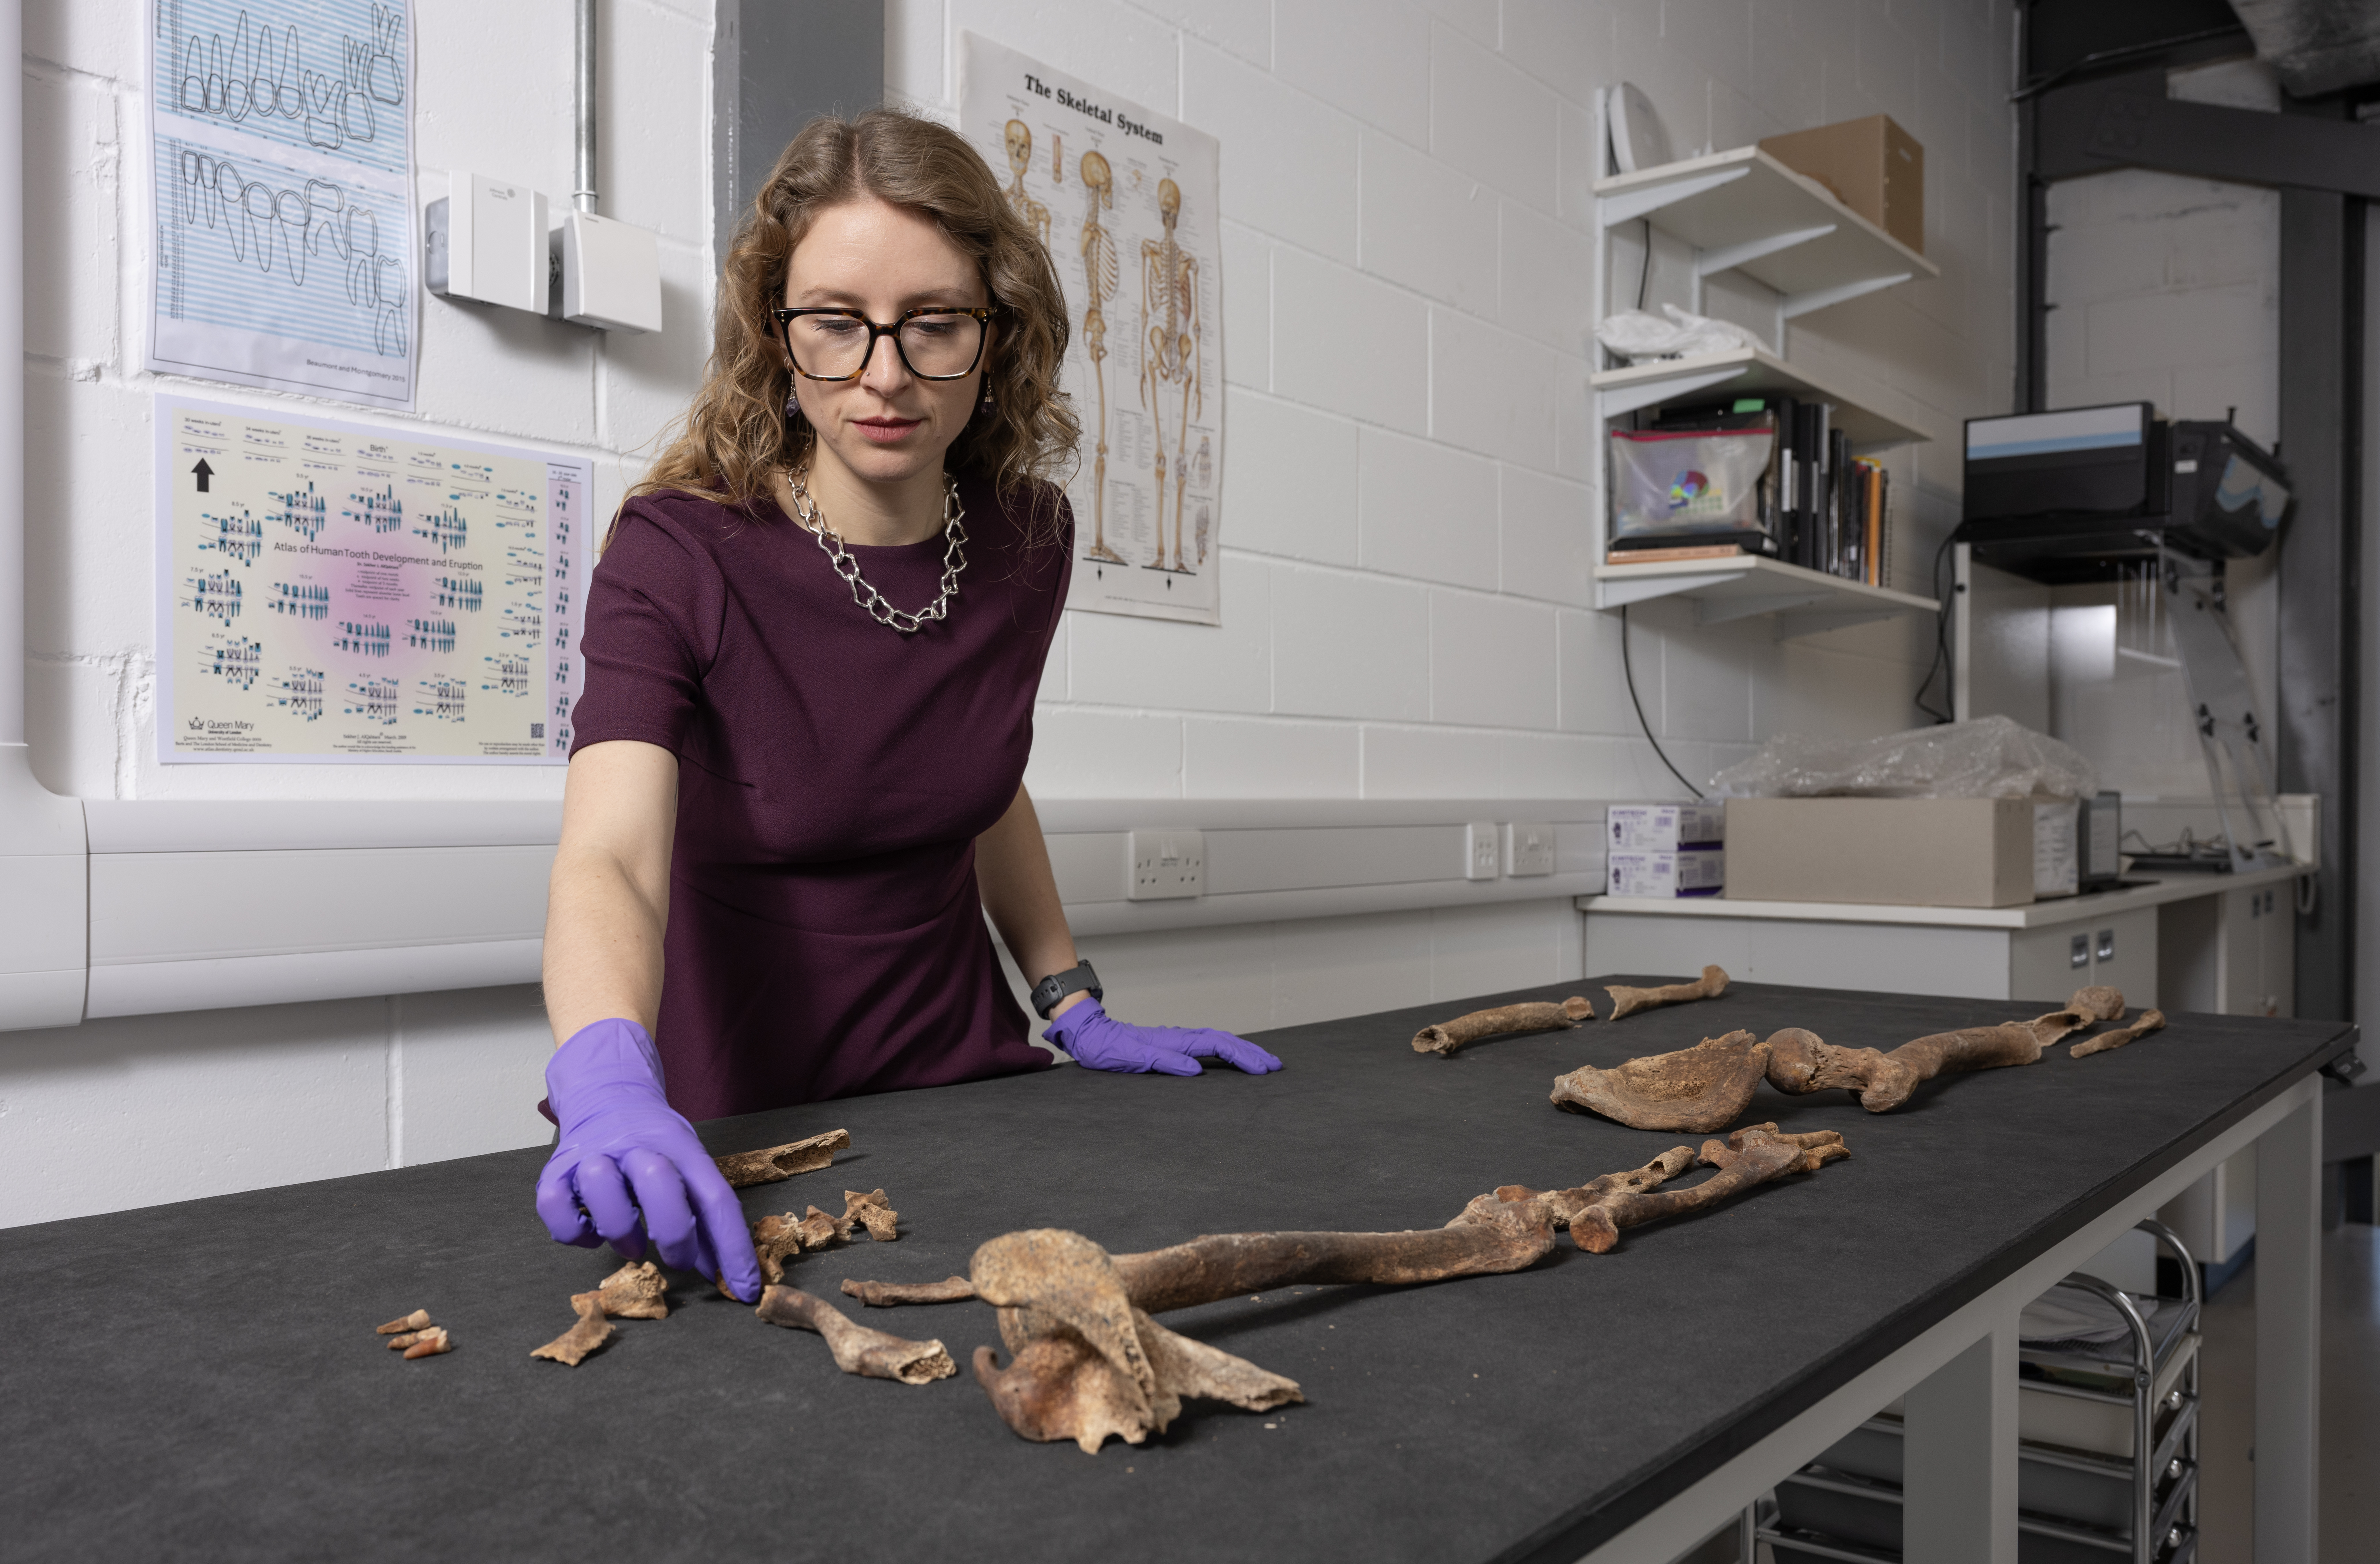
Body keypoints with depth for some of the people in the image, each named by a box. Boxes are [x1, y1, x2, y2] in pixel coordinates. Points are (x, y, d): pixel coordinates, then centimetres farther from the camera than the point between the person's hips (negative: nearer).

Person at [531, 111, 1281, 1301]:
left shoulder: (1026, 538, -4)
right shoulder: (678, 553, -17)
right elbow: (609, 855, -30)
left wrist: (1078, 1008, 8)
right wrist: (609, 1089, -49)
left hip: (957, 1077, 3)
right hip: (731, 1123, -2)